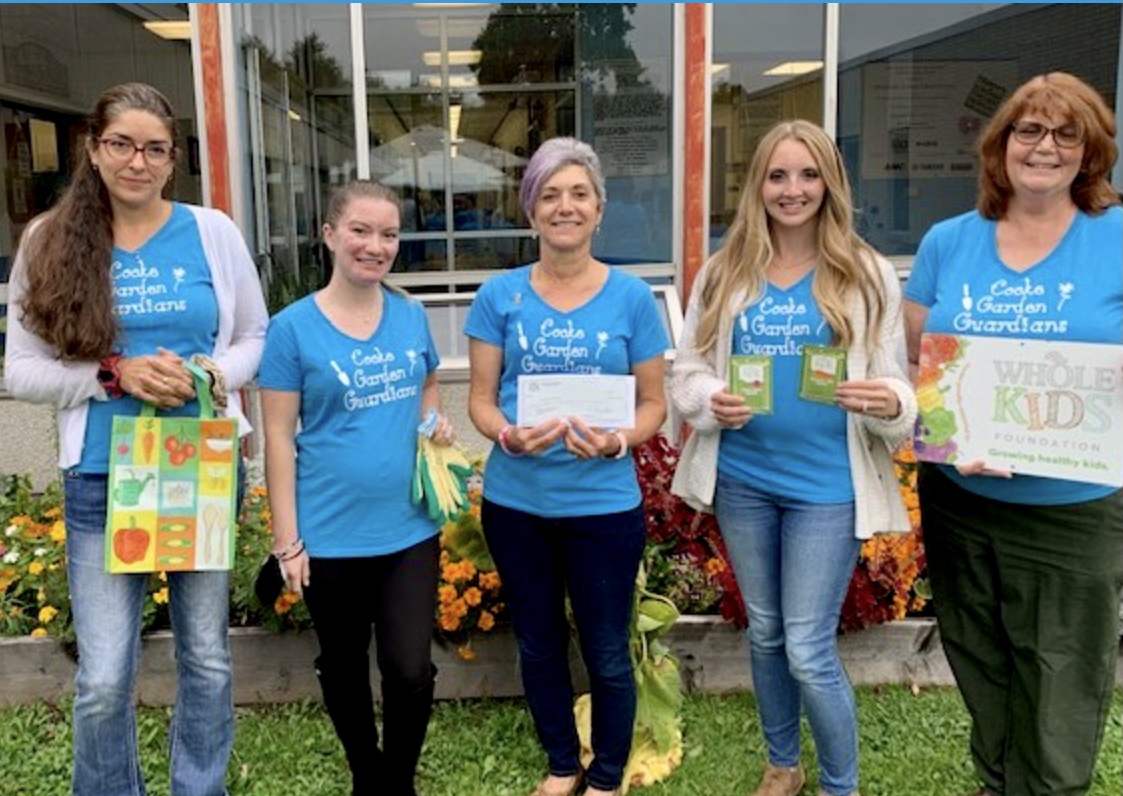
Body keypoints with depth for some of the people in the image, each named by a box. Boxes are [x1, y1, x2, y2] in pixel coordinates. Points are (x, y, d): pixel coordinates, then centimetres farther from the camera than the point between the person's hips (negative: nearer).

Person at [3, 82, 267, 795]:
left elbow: (256, 337, 7)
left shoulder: (212, 232, 1)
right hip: (102, 481, -1)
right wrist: (114, 375, -16)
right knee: (104, 679, 4)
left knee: (207, 657, 14)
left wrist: (209, 378, -12)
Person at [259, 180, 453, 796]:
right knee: (343, 669, 16)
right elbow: (278, 436, -8)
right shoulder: (293, 327, -9)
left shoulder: (411, 315, 2)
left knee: (410, 670, 2)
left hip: (410, 528, 2)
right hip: (330, 535, -2)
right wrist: (287, 539, -9)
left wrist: (437, 421, -5)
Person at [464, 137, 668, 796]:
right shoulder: (501, 295, -1)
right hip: (515, 501, 2)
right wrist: (507, 435, -20)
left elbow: (655, 403, -1)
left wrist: (617, 442, -21)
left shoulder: (632, 297, -4)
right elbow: (480, 397, 1)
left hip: (603, 503, -2)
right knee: (539, 643, 18)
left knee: (607, 653, 9)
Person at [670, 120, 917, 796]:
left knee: (809, 651, -1)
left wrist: (890, 403, -24)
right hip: (742, 480, 3)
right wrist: (712, 401, -17)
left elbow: (895, 387, -2)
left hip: (828, 485, -3)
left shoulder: (868, 275, -3)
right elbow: (686, 371, 5)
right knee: (764, 633, 18)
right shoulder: (723, 273, 2)